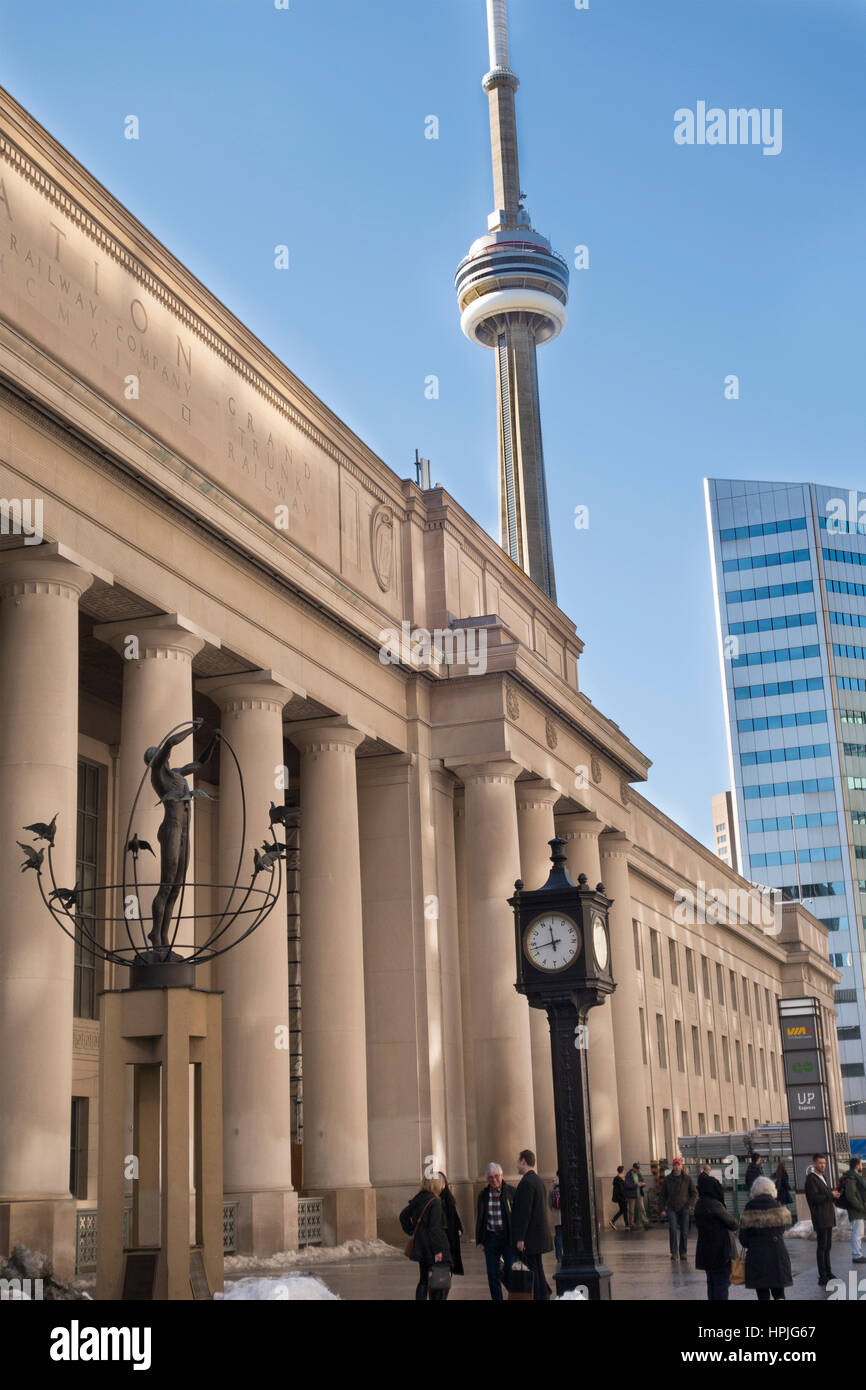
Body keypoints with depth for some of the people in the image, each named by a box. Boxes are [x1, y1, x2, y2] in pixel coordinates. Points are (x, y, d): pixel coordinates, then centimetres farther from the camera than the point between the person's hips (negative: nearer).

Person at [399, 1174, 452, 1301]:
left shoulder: (417, 1199, 8)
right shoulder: (435, 1202, -15)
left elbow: (403, 1216, 19)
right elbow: (434, 1227, -20)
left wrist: (411, 1232, 21)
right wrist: (438, 1250, -18)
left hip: (420, 1246, 8)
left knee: (423, 1280, 15)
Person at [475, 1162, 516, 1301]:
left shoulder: (511, 1192, -5)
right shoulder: (483, 1194, 6)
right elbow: (479, 1218, 12)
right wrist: (480, 1240, 9)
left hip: (508, 1237, -3)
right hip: (490, 1238, 3)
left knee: (510, 1272, -5)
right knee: (492, 1274, 5)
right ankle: (497, 1300, 15)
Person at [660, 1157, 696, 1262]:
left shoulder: (687, 1178, 3)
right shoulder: (667, 1179, 3)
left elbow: (693, 1192, 9)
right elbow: (663, 1195, 8)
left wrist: (690, 1203, -6)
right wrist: (663, 1209, 2)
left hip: (684, 1208, 0)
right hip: (672, 1208, 0)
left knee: (684, 1231, 1)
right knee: (672, 1229, -13)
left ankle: (683, 1252, 13)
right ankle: (674, 1252, -6)